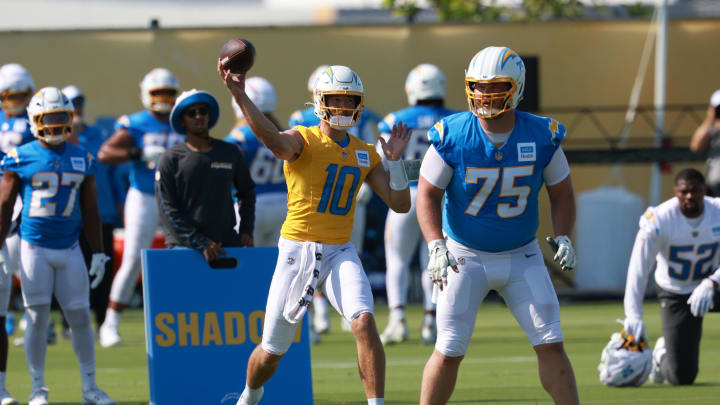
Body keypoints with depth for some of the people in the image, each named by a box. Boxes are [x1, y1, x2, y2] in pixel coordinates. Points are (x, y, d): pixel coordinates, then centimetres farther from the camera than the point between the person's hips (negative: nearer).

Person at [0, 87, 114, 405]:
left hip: (70, 249, 3)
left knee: (80, 318, 4)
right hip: (35, 248, -3)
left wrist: (98, 253, 8)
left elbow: (90, 211, 11)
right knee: (37, 319, -1)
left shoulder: (82, 160, 6)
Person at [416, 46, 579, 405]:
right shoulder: (452, 135, -15)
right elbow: (428, 194, -9)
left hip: (522, 257, 2)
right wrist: (435, 245, -22)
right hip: (466, 257, -1)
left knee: (550, 345, -4)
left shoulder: (541, 136, -9)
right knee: (449, 351, -2)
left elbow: (561, 192, 4)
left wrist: (563, 237, -11)